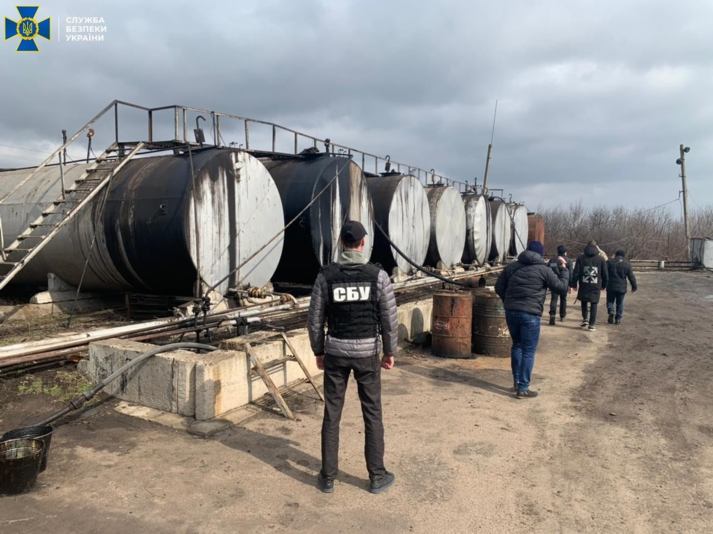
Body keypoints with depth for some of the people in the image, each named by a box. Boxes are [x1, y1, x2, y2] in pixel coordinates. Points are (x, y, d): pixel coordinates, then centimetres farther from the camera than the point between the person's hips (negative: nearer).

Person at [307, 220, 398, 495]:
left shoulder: (326, 275, -6)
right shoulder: (378, 275, -9)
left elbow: (315, 320, -3)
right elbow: (389, 319, -7)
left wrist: (318, 352, 10)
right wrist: (390, 352, 6)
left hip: (335, 352, 1)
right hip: (367, 352, -1)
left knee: (331, 415, 11)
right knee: (372, 415, 12)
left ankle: (328, 477, 21)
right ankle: (377, 476, 22)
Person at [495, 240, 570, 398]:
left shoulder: (512, 266, 11)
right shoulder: (544, 269, -2)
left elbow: (499, 288, 11)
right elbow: (562, 288, 3)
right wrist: (563, 269, 14)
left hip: (511, 312, 5)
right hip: (530, 314, -5)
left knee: (517, 345, 21)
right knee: (528, 351, 3)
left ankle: (516, 381, 26)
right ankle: (523, 388, 5)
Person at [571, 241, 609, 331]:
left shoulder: (581, 258, 0)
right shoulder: (601, 259, 2)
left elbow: (576, 273, -3)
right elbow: (605, 274, 6)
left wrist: (574, 284, 4)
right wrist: (604, 285, 18)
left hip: (584, 286, 0)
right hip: (596, 286, 0)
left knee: (584, 302, 18)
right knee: (594, 305, 6)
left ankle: (585, 319, 6)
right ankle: (592, 325, 5)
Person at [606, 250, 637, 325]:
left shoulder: (609, 262, -1)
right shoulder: (627, 264, 2)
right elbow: (631, 277, 5)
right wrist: (634, 287, 15)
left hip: (611, 287, -1)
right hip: (622, 288, 1)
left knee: (610, 301, 12)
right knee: (620, 303, 12)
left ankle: (611, 311, -17)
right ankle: (618, 319, 10)